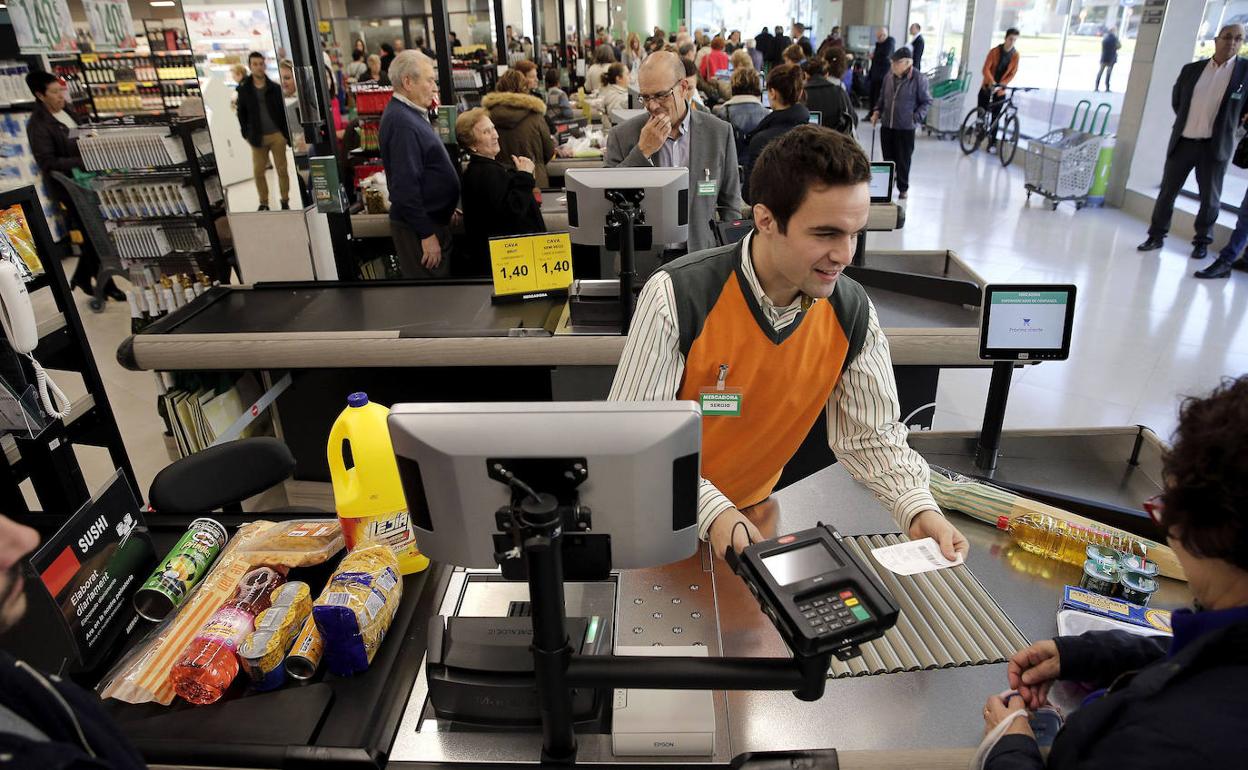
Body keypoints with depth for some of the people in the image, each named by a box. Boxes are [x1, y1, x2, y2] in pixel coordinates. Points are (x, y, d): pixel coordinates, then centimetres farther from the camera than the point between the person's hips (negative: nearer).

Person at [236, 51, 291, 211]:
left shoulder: (275, 88, 3)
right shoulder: (244, 89, 3)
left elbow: (283, 111, 4)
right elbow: (241, 114, 8)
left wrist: (286, 134, -2)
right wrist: (247, 134, 2)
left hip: (277, 135, -1)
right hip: (258, 137, 1)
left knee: (282, 170, 3)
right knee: (258, 172, 1)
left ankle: (285, 202, 13)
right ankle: (263, 203, 11)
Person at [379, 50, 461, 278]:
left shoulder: (411, 114, 12)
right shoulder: (401, 122, -21)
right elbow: (405, 186, -25)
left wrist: (445, 209, 22)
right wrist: (427, 234, -23)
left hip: (432, 218, 10)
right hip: (419, 226, -10)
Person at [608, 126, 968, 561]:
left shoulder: (853, 312, -10)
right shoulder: (675, 297, -24)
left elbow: (870, 435, -1)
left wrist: (918, 509, -17)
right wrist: (711, 511, -32)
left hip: (754, 511, 2)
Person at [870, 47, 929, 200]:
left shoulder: (919, 79, -9)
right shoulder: (889, 78, 5)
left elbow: (926, 101, -3)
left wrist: (916, 117, -13)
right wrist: (877, 111, 6)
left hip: (906, 127, -4)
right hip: (886, 125, 4)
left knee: (903, 160, 4)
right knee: (888, 158, 11)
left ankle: (903, 188, 18)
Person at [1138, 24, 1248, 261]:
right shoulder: (1191, 69, 4)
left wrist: (1229, 126, 2)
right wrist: (1188, 122, 13)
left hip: (1215, 146, -2)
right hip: (1183, 142, 2)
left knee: (1210, 198, 6)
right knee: (1167, 191, 7)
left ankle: (1202, 241, 20)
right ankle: (1157, 235, 18)